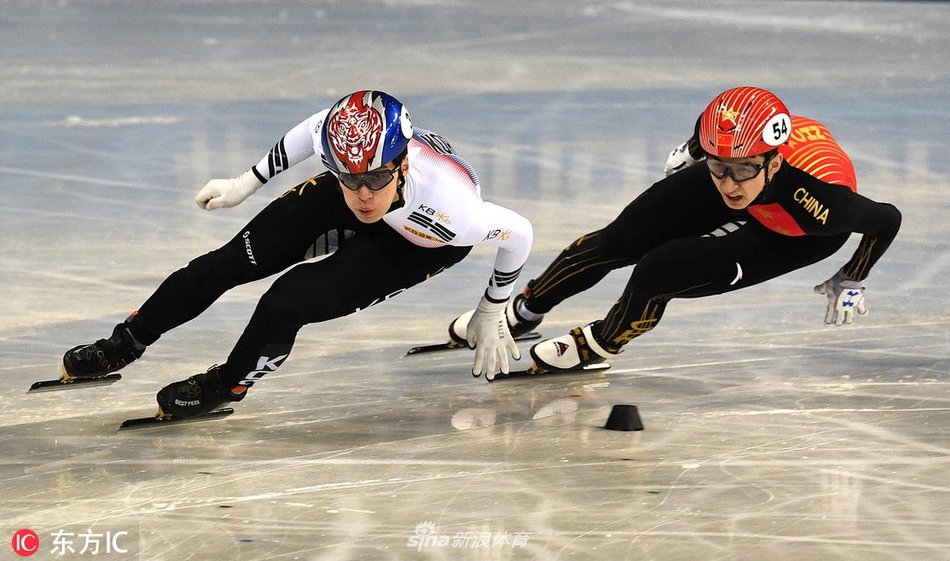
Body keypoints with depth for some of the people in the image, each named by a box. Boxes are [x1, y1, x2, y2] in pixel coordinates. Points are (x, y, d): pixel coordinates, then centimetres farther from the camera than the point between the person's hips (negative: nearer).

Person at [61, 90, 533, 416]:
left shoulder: (448, 207, -46)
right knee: (232, 261, 2)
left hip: (416, 248, -3)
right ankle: (125, 344, 26)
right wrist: (248, 183, 3)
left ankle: (229, 383, 11)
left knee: (288, 303, -21)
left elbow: (519, 233, -26)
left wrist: (490, 314, -11)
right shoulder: (337, 137, -36)